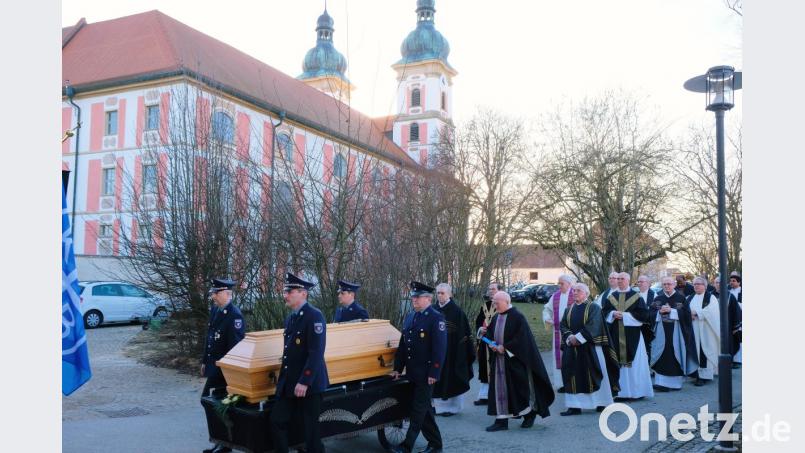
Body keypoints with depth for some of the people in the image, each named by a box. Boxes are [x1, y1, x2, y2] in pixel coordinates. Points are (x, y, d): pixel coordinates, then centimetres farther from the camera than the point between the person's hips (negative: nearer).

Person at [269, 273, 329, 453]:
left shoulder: (314, 316, -14)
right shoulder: (290, 318, 13)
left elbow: (316, 353, -20)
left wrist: (304, 382, -22)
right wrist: (283, 378, 17)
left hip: (308, 384, -8)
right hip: (289, 383, 8)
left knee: (310, 427, 2)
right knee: (277, 420, 6)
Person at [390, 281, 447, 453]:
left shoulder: (436, 318, -11)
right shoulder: (410, 317, 12)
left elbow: (440, 348, -16)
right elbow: (403, 344, 14)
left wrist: (434, 373, -19)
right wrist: (398, 368, 10)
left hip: (426, 373, -8)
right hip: (412, 372, 8)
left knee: (419, 410, -1)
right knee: (424, 408, 15)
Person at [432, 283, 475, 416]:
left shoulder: (456, 311, -9)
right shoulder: (435, 310, 5)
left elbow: (464, 333, -9)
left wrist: (460, 351, -13)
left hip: (452, 350, -5)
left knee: (452, 379, 3)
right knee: (439, 379, 8)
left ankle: (453, 406, 15)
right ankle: (440, 405, 19)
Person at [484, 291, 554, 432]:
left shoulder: (517, 317, -12)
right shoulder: (495, 318, 9)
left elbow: (522, 338, -17)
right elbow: (488, 334, 16)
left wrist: (505, 347, -18)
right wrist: (491, 344, -5)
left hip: (515, 360, -6)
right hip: (499, 360, 6)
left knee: (521, 387, 4)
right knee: (499, 389, 4)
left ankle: (530, 414, 25)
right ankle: (501, 420, 9)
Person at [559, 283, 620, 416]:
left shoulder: (593, 307, -1)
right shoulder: (569, 310, 14)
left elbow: (593, 326, -14)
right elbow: (563, 326, 5)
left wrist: (578, 337, -20)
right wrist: (569, 337, -14)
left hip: (590, 347, -4)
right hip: (572, 348, 4)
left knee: (594, 374, 0)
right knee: (574, 376, 0)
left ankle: (601, 403, 13)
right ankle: (575, 406, 2)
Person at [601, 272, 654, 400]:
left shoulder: (636, 297, 1)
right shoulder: (611, 297, 12)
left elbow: (643, 314, -8)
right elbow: (604, 312, 10)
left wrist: (625, 315, -14)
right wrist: (613, 313, -11)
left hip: (632, 335, -3)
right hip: (615, 335, 3)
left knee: (634, 363, -1)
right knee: (616, 361, 3)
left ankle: (636, 390, 6)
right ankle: (619, 390, 9)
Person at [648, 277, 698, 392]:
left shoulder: (681, 298, 3)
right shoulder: (658, 299, 9)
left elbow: (686, 313, -7)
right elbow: (650, 313, 4)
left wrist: (671, 311, -15)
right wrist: (660, 312, -13)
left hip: (676, 332, -1)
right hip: (661, 332, 1)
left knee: (675, 355, 2)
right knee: (662, 356, -4)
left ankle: (676, 381, 14)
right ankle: (661, 382, -3)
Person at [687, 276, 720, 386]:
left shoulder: (710, 297, 2)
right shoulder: (690, 298, 16)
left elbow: (711, 311, -13)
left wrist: (696, 313, -14)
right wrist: (689, 314, -14)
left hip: (705, 331, -4)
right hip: (693, 331, 4)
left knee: (703, 351, -6)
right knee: (694, 351, 1)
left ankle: (703, 375, -4)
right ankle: (695, 372, 6)